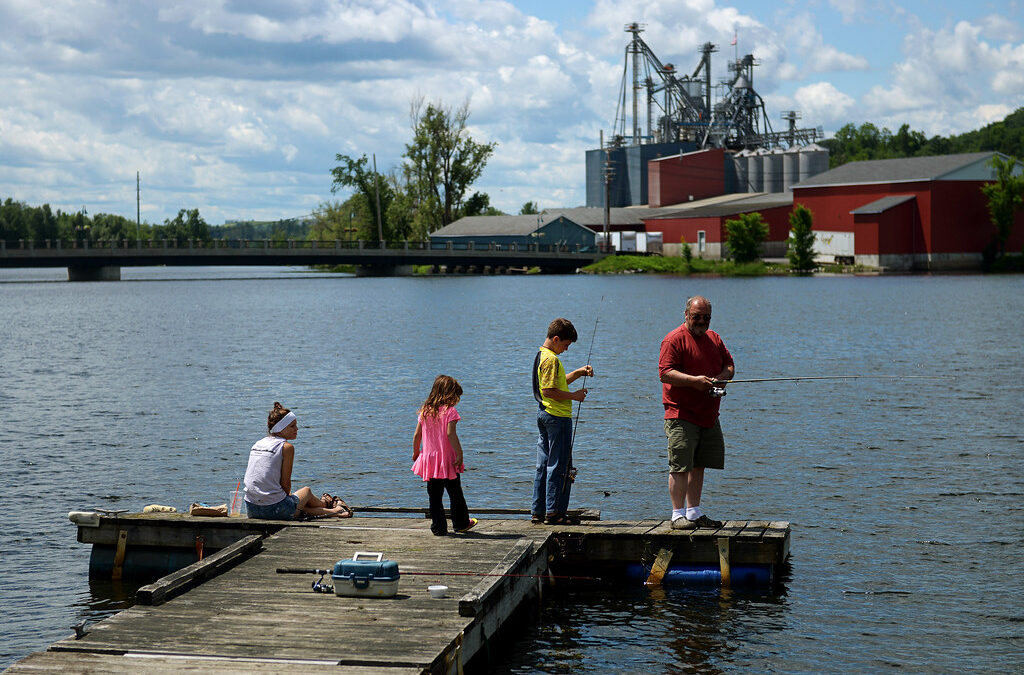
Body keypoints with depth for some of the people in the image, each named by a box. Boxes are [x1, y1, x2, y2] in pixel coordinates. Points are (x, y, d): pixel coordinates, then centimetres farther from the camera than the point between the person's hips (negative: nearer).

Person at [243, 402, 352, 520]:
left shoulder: (257, 444, 12)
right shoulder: (287, 447, -8)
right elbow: (285, 484, -7)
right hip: (274, 509, -5)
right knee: (306, 491, 26)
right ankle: (333, 510, 50)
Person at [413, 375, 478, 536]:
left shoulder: (425, 411, 5)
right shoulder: (450, 411, -11)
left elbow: (417, 435, 8)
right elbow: (450, 433, -22)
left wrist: (416, 452, 22)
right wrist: (459, 453, -19)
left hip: (429, 459, 4)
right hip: (447, 459, -4)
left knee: (434, 496, 8)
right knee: (455, 493, 12)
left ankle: (438, 527, 8)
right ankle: (461, 523, 24)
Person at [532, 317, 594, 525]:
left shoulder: (542, 355, 16)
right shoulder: (551, 359, -16)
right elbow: (549, 391, -22)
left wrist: (579, 372, 14)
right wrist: (573, 396, -13)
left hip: (544, 414, 10)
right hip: (558, 417, -10)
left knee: (544, 466, 11)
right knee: (559, 466, -6)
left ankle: (538, 512, 13)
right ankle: (554, 512, -5)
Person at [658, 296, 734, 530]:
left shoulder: (714, 339, 16)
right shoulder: (674, 339, -8)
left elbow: (730, 366, 18)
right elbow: (665, 373, -15)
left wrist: (720, 378, -5)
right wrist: (694, 380, -25)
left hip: (709, 416, 7)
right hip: (681, 416, -7)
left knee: (699, 466, 12)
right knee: (680, 466, -9)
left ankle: (694, 512, 20)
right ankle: (678, 515, -5)